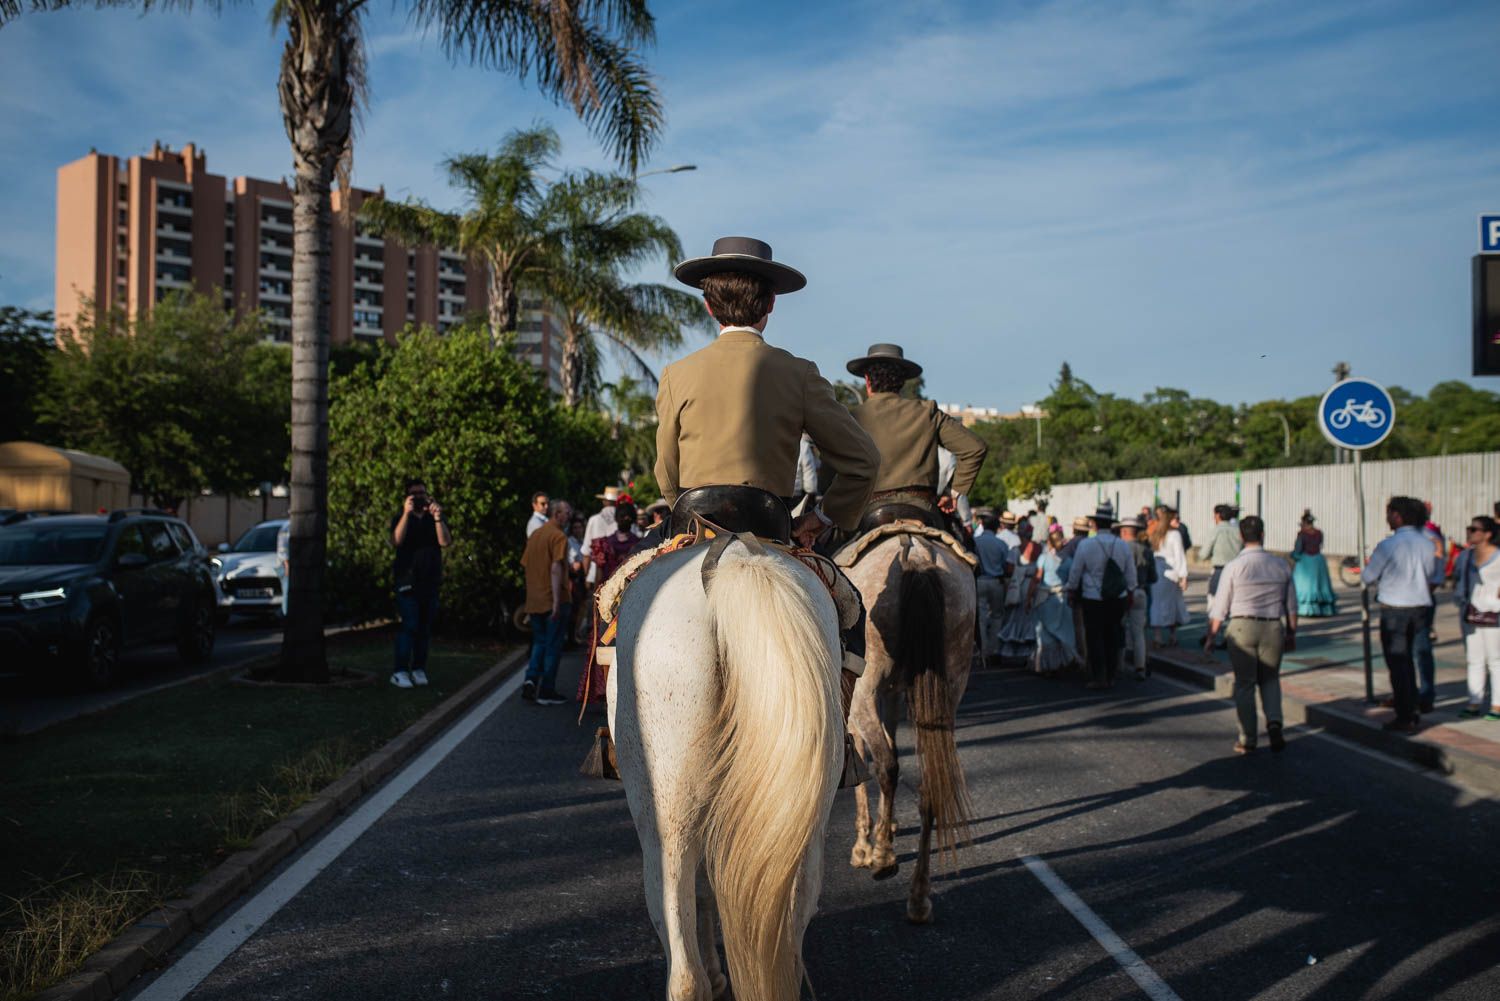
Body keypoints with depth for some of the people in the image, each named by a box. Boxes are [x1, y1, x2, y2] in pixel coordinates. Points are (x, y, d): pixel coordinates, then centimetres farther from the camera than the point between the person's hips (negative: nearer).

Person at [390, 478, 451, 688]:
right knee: (410, 626, -12)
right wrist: (407, 513, -20)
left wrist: (438, 518, -19)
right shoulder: (401, 519, 7)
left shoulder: (435, 519, 12)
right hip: (407, 582, -3)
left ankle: (419, 669, 13)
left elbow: (445, 542, -6)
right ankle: (400, 671, -10)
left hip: (431, 582, 3)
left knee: (425, 628, 5)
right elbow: (396, 541, -14)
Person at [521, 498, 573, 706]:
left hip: (534, 601, 7)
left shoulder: (534, 535, 13)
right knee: (553, 647, 3)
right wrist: (557, 601, -24)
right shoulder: (558, 536, -12)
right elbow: (556, 568, -21)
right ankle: (546, 692, 6)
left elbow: (525, 565, 17)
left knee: (539, 643, 17)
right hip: (552, 601, -7)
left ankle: (531, 680, -1)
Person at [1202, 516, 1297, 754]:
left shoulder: (1234, 566, -7)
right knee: (1270, 680, 18)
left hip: (1242, 627, -2)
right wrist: (1291, 633, 20)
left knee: (1244, 684, 7)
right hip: (1273, 628, 2)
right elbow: (1291, 604, 9)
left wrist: (1211, 636, 4)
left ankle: (1247, 739, 10)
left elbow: (1220, 607, -5)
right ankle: (1274, 722, -3)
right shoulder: (1281, 565, 2)